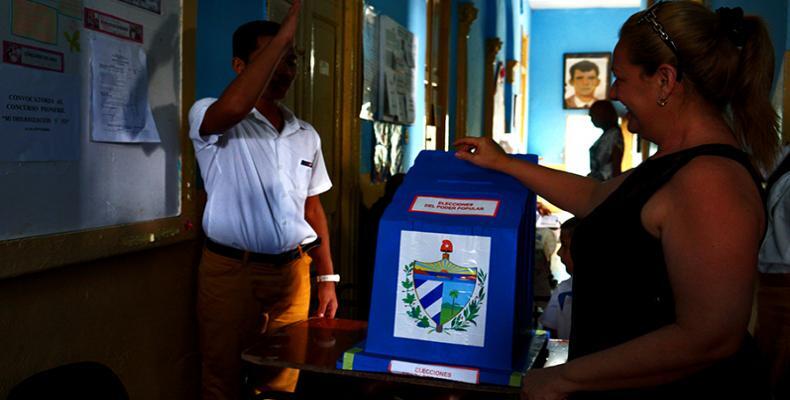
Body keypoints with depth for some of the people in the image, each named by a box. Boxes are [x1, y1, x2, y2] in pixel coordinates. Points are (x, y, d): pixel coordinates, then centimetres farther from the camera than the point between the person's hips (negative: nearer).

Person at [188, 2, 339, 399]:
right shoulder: (211, 117, -6)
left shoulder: (306, 135, 11)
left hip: (292, 272, 5)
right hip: (231, 271, -4)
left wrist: (326, 278, 10)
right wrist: (284, 32, -27)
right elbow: (233, 108, -31)